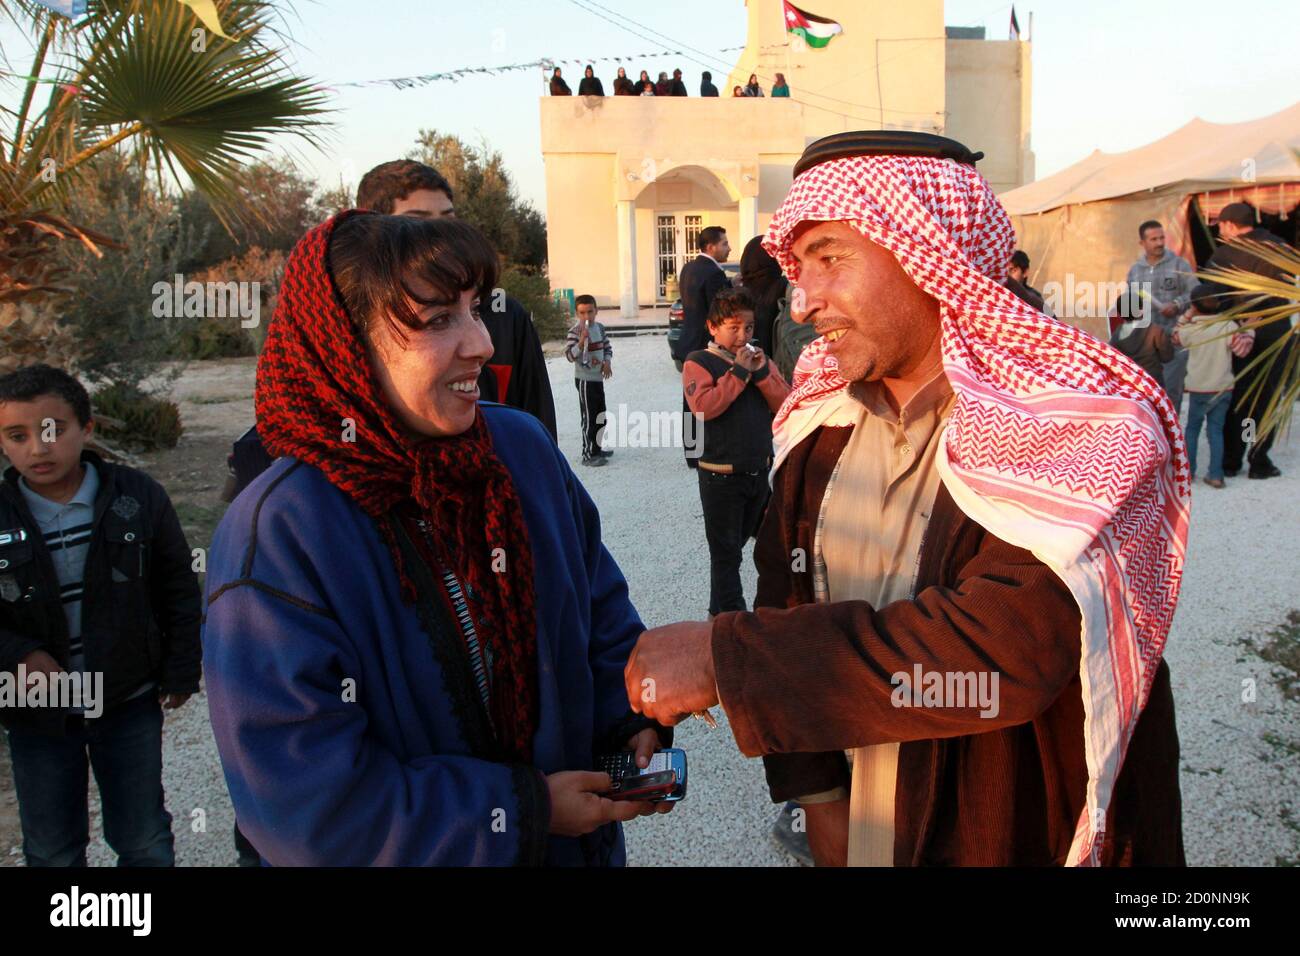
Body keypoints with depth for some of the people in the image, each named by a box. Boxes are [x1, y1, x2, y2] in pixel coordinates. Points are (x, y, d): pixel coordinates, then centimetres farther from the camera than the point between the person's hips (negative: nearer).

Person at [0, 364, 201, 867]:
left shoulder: (137, 496, -10)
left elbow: (179, 592, 0)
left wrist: (181, 672, 1)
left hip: (130, 702, 0)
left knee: (146, 842, 15)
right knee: (51, 851, 17)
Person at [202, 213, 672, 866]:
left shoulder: (523, 445, -9)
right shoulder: (275, 538, -25)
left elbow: (601, 607, 5)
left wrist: (633, 721, -10)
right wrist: (525, 810, -22)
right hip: (423, 851, -4)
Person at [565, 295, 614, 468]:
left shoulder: (600, 328, 6)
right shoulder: (575, 331, -16)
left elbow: (607, 347, 16)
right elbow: (570, 356, -23)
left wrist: (607, 361, -3)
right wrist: (581, 341, -36)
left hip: (598, 378, 8)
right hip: (584, 380, -8)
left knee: (601, 417, 17)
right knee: (589, 418, -5)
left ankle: (596, 448, 31)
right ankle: (588, 455, 0)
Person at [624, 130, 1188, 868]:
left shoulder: (1073, 433, -22)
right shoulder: (821, 425, -2)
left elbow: (999, 650, -34)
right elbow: (784, 599, 3)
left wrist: (724, 657, -32)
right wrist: (816, 793, -5)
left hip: (1026, 841, -4)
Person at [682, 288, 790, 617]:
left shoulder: (760, 360, 9)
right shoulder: (699, 362, -8)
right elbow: (703, 407, -25)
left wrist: (761, 373, -14)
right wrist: (738, 371, -21)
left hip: (759, 472, 6)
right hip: (721, 476, -6)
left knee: (736, 544, 18)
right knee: (726, 552, 2)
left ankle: (718, 612, 33)